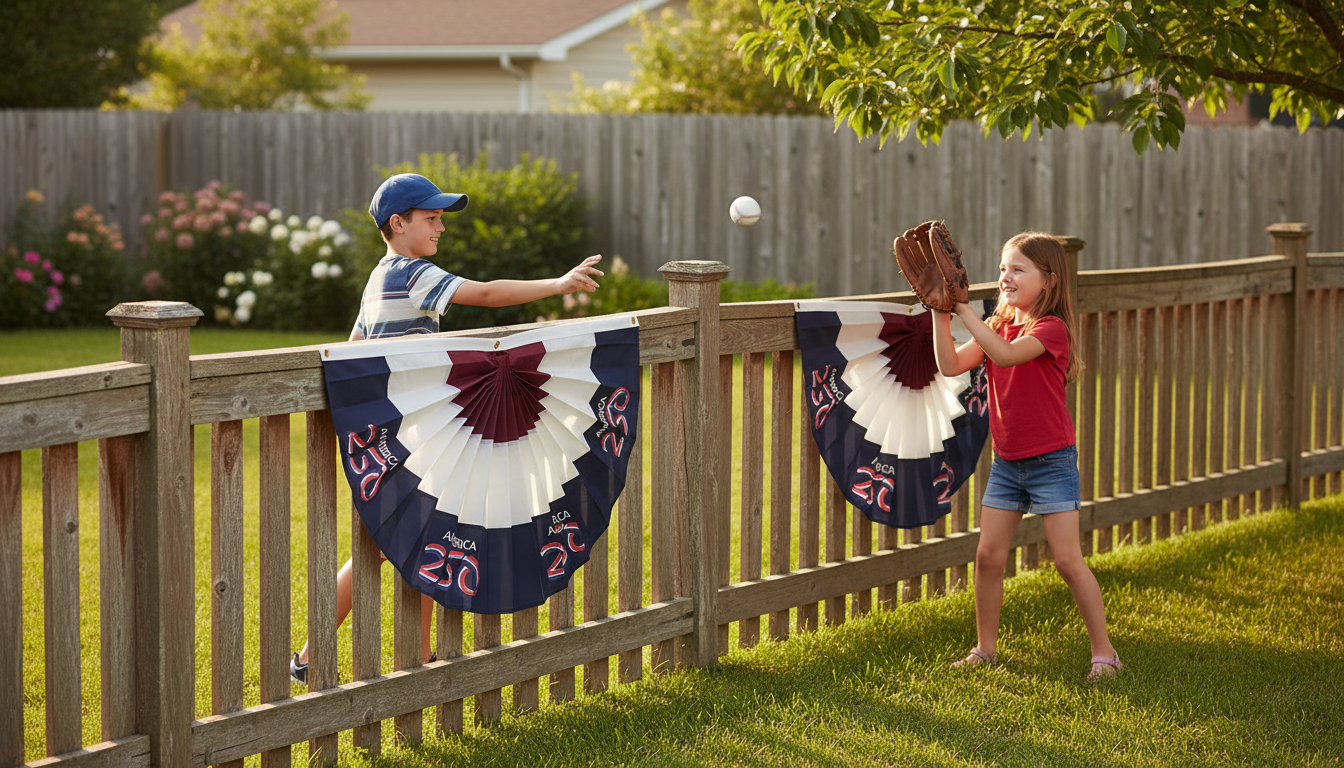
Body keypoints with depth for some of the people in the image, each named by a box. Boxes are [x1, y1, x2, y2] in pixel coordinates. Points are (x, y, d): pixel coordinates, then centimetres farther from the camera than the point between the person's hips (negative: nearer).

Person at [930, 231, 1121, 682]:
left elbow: (1006, 355, -33)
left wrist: (964, 308, -33)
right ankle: (985, 649, 19)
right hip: (1007, 462, 6)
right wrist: (941, 314, -14)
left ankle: (1103, 652, 3)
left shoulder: (1050, 328, -14)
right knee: (988, 556, 5)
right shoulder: (999, 326, 8)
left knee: (1068, 560, -6)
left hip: (1051, 461, -6)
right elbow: (951, 366, -4)